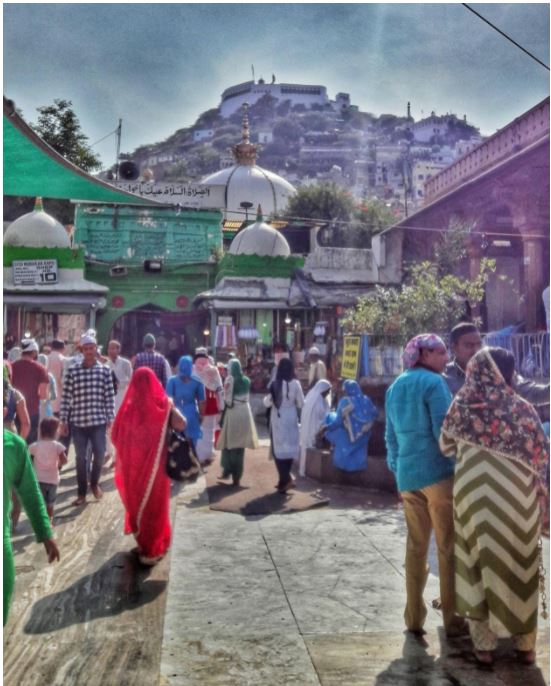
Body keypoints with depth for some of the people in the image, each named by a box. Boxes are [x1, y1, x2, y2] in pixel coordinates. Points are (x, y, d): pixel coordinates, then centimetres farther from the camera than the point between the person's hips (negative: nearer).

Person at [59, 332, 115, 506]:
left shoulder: (105, 370, 2)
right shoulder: (72, 370, -1)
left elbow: (110, 396, 3)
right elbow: (66, 397, 0)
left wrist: (110, 418, -1)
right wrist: (63, 421, -1)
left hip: (99, 421, 0)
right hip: (78, 422, 0)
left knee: (99, 454, 3)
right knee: (80, 458, 5)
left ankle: (94, 483, 30)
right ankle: (81, 492, 18)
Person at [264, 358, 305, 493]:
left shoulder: (274, 383, -13)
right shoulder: (295, 383, -8)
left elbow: (267, 403, -8)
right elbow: (301, 404, -2)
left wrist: (266, 400, 12)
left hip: (277, 418, -2)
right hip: (291, 418, 2)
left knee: (278, 448, 6)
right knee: (290, 448, 13)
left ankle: (286, 479, -7)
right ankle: (284, 480, 20)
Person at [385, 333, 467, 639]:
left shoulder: (396, 386, 14)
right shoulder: (434, 382, -9)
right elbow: (443, 430, -14)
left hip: (408, 474, 7)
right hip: (438, 471, -7)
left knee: (415, 547, 12)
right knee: (448, 547, 3)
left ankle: (414, 617, 17)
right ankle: (452, 619, 9)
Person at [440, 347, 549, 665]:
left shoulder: (462, 407, -5)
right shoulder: (522, 409, -7)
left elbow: (446, 446, 10)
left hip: (475, 498, 0)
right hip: (518, 501, 0)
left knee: (480, 567, 12)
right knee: (520, 569, 14)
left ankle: (485, 643, 19)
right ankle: (525, 643, 25)